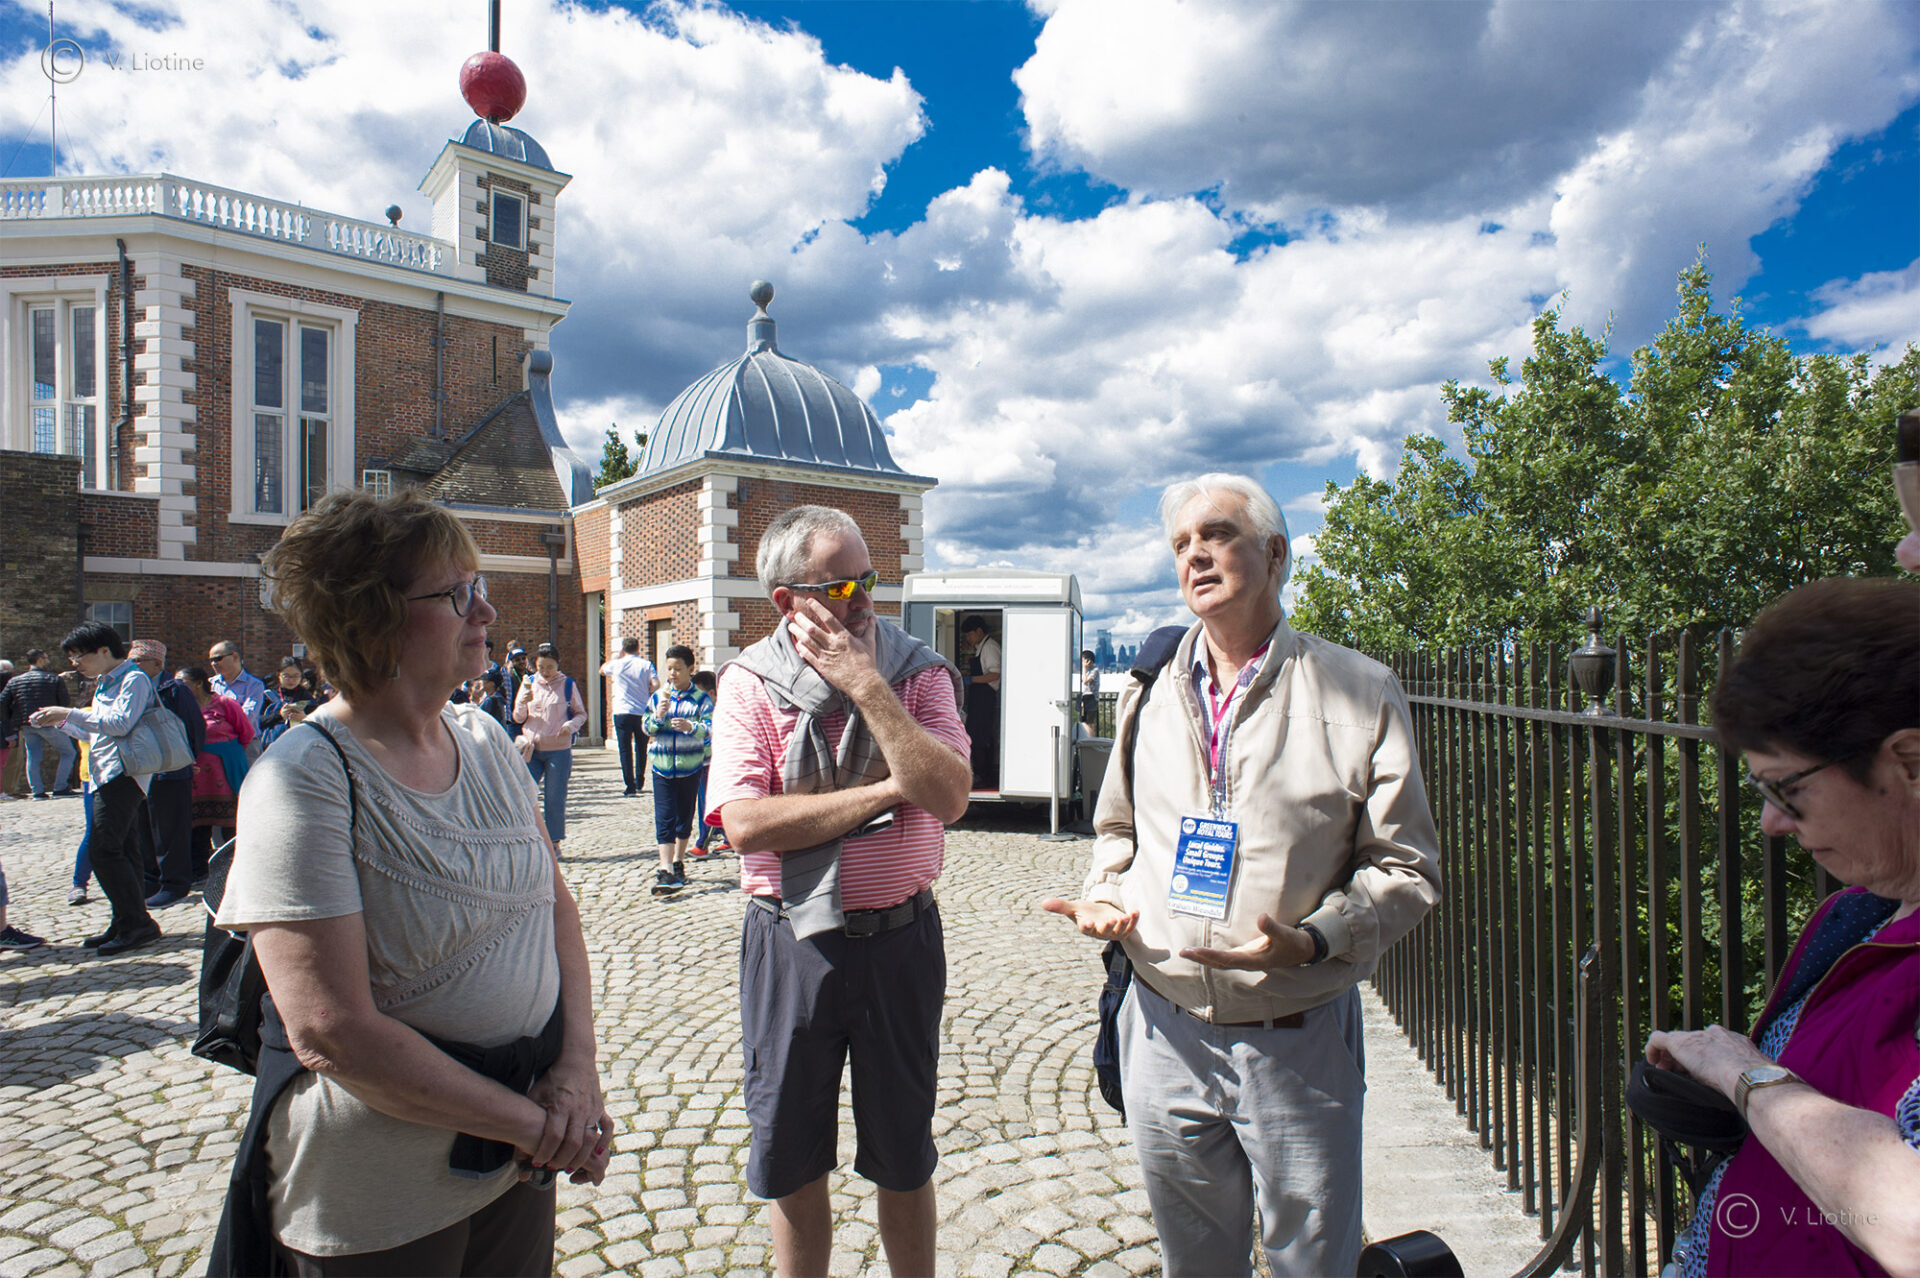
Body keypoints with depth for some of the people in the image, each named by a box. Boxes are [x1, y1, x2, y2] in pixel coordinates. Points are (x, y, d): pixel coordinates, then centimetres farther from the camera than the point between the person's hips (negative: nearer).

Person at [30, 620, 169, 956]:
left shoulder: (134, 679, -7)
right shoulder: (104, 684, 22)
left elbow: (121, 723, -19)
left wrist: (70, 713, -14)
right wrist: (60, 723, 17)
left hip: (123, 773, -10)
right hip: (106, 775, 10)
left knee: (103, 847, -14)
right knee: (121, 851, 10)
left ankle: (137, 924, -11)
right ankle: (126, 925, 15)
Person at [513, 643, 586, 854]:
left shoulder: (568, 685, 0)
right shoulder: (529, 683, 6)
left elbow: (581, 714, 7)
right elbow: (518, 718, 7)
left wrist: (571, 726, -14)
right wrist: (522, 703, -14)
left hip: (558, 750, -2)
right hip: (531, 749, 2)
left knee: (555, 799, 4)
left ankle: (555, 842, 15)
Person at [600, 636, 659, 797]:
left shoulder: (617, 664, 1)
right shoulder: (646, 664, -1)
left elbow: (602, 670, 22)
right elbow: (656, 684, -12)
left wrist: (618, 657, 25)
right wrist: (647, 695, 7)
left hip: (622, 712, -1)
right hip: (642, 712, 1)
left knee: (625, 749, 0)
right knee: (641, 748, 17)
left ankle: (630, 786, -6)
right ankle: (639, 782, 28)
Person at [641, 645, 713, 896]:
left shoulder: (701, 699, -2)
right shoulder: (658, 696, 7)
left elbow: (709, 729, -13)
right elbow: (646, 728, 6)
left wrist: (691, 727, -33)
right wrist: (658, 716, -15)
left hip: (690, 766, -1)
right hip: (662, 766, 1)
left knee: (685, 817, 10)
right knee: (664, 818, -7)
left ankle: (678, 863, 27)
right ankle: (666, 871, -11)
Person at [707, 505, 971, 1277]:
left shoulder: (919, 673, -5)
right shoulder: (750, 682, -6)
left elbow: (948, 796, -19)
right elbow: (746, 824, -18)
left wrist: (865, 682, -21)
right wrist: (886, 791, -17)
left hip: (899, 938, 0)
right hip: (790, 944, 0)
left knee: (903, 1160, 19)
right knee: (792, 1160, 19)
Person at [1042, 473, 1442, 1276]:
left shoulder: (1359, 693, -8)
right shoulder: (1149, 699, 5)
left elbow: (1406, 866, -5)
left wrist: (1311, 940, -21)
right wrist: (1104, 898, -2)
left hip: (1299, 1040, -3)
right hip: (1164, 1032, 4)